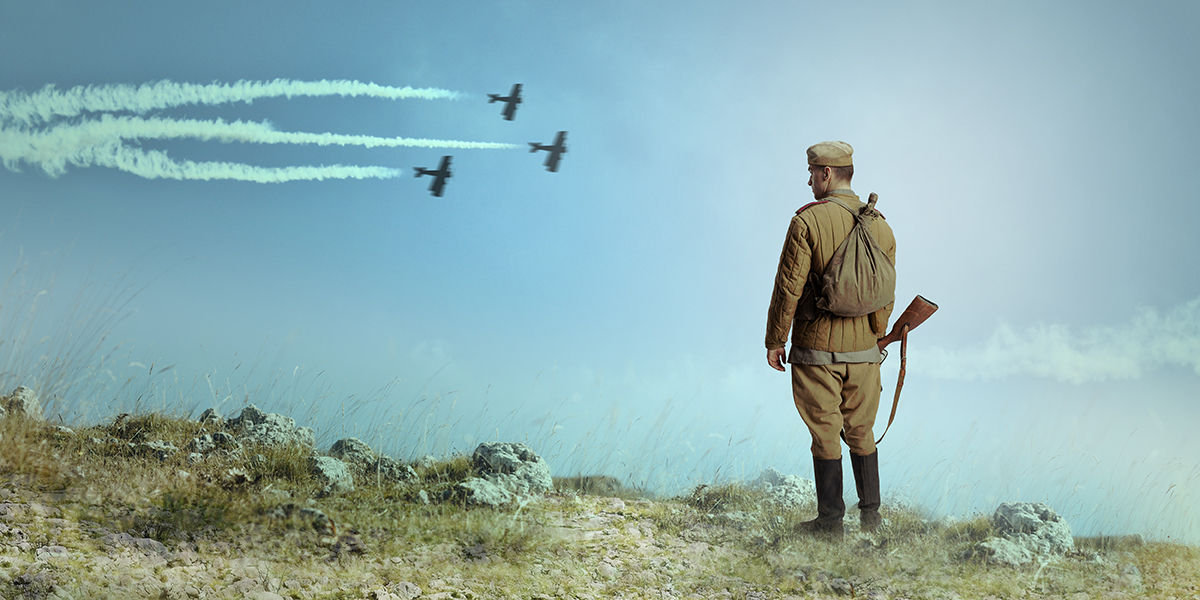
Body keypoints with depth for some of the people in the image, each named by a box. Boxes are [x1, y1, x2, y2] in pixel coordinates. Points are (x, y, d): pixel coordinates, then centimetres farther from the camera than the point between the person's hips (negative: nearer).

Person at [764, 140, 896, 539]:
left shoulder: (807, 221, -12)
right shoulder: (880, 225, 5)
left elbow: (789, 287, -13)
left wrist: (774, 340, -4)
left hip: (816, 350, -5)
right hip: (864, 352, 5)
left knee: (826, 435, 4)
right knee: (861, 433, 17)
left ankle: (830, 521, 10)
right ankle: (870, 514, 24)